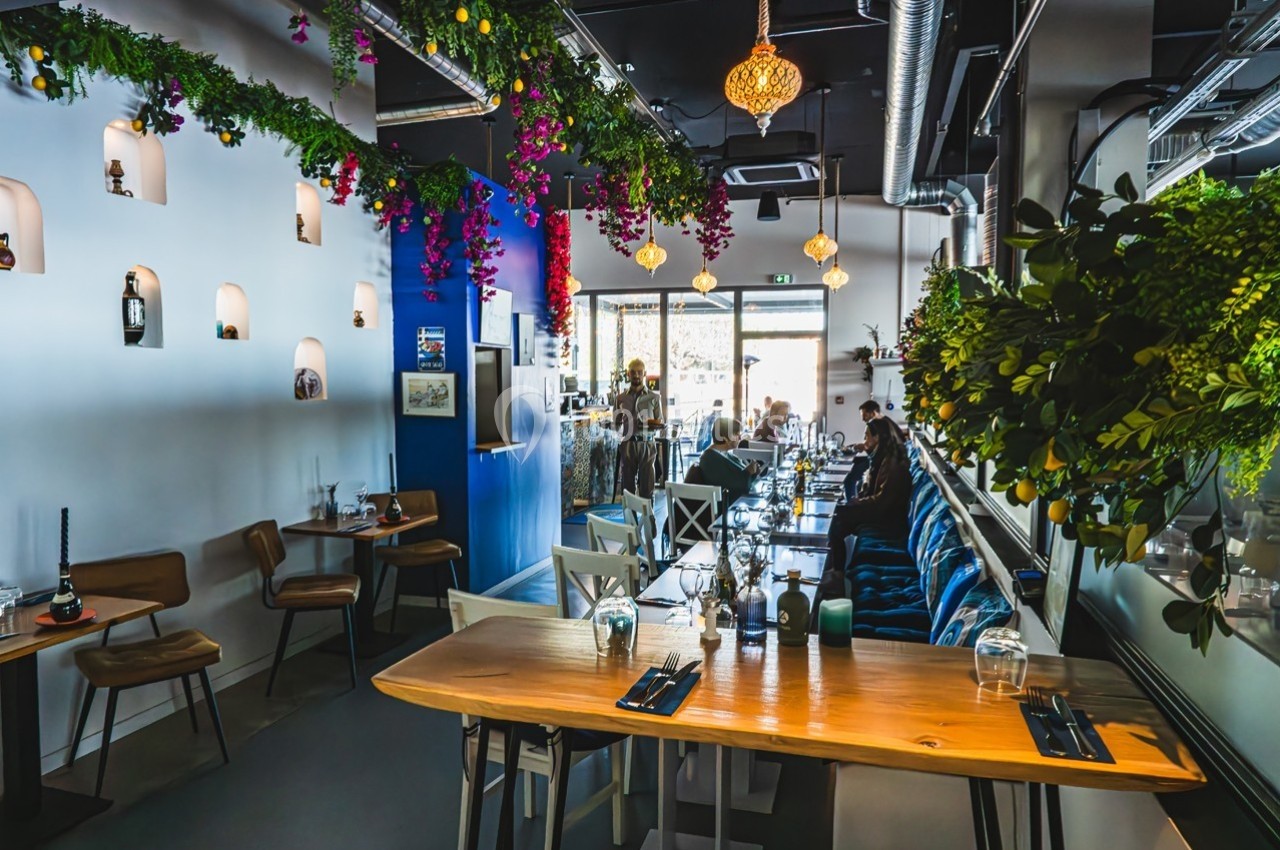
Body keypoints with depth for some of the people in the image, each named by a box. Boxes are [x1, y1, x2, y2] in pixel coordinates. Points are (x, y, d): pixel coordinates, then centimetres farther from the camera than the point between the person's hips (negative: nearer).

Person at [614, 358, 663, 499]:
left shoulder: (654, 397, 5)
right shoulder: (621, 398, 8)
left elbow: (660, 424, 5)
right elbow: (616, 427, 11)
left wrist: (655, 425, -16)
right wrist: (619, 422, -10)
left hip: (647, 445, -1)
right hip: (627, 445, 1)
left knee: (647, 486, -2)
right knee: (627, 485, 4)